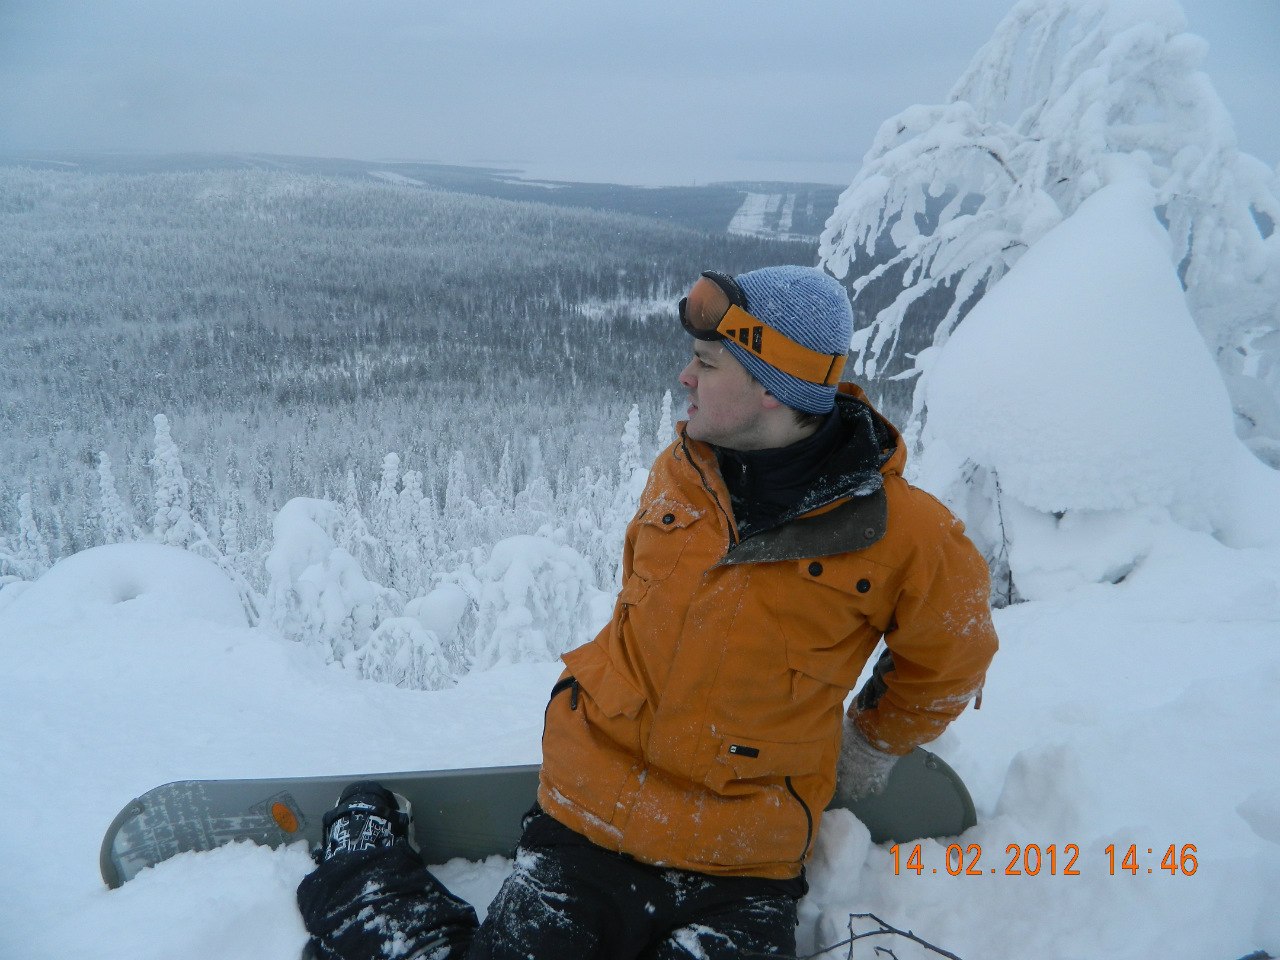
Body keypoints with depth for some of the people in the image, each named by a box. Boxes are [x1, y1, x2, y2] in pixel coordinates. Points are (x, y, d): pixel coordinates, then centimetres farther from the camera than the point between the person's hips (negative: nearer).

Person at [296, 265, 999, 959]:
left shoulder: (900, 535, -15)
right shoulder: (677, 472, -2)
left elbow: (947, 658, 6)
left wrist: (868, 751, 15)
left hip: (741, 874, -1)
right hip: (589, 821, 2)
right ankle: (363, 851, 26)